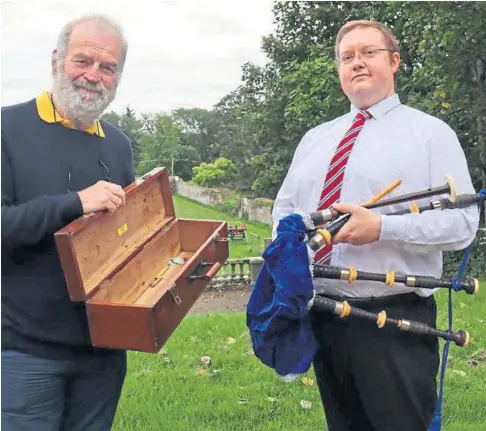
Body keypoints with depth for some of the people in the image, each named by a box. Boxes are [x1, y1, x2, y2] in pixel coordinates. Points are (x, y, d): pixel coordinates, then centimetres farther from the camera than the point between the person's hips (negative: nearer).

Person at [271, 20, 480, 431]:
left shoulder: (430, 132, -2)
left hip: (395, 321, -5)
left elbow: (462, 222, -10)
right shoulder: (315, 138, 14)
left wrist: (382, 227, -24)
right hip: (322, 316, 5)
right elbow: (284, 207, 17)